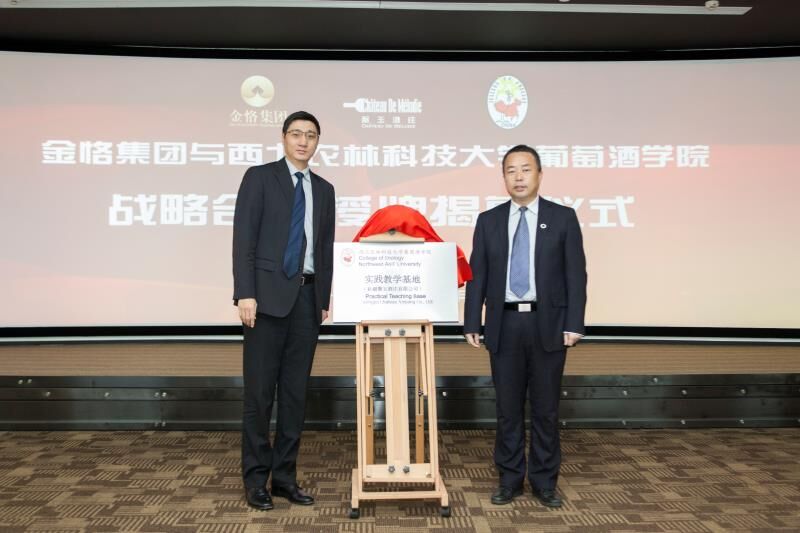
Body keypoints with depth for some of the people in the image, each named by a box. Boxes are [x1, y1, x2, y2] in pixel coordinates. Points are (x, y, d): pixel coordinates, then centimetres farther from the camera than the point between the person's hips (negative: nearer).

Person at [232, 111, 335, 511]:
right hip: (268, 294, -5)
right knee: (259, 391, -1)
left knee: (296, 391, 7)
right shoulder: (259, 177, 1)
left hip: (307, 297, 5)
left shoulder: (324, 189, 15)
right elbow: (244, 238, -7)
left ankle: (285, 476, 17)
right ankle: (255, 479, 11)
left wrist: (324, 298, 10)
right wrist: (245, 293, -15)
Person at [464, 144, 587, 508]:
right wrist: (472, 323, -1)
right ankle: (510, 479, 22)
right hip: (504, 325, 2)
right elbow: (477, 276, 5)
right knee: (508, 407, 8)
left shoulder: (563, 218, 2)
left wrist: (574, 324, -8)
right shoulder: (488, 221, 7)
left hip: (548, 325, -1)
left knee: (545, 407, 7)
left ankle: (544, 481, 21)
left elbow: (576, 274, -1)